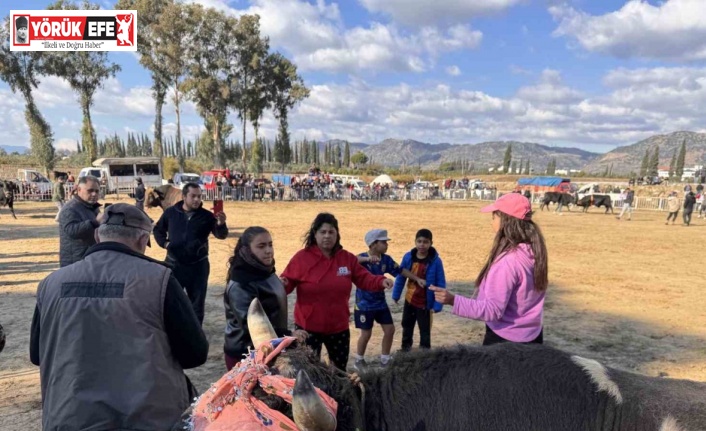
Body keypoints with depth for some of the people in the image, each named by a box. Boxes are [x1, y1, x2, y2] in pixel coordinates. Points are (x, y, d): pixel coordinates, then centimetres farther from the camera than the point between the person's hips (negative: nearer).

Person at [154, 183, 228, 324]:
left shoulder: (206, 215, -5)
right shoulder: (171, 212, -1)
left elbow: (221, 235, -14)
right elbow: (158, 229, 15)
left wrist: (221, 224, -35)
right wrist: (164, 242, -3)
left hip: (198, 265, -1)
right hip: (174, 264, 1)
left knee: (197, 302, 10)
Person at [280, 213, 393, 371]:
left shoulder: (347, 258, 0)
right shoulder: (302, 257, -11)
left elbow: (363, 279, 4)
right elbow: (288, 282, -8)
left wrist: (381, 281, -14)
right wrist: (282, 284, -31)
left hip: (339, 327, 4)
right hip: (308, 327, -4)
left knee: (340, 371, 20)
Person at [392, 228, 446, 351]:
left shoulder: (436, 261, -20)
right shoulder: (408, 257, -11)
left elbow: (441, 284, -15)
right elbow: (401, 277, 1)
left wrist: (437, 305, -17)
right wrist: (396, 294, 5)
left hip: (425, 303, -4)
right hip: (409, 300, 4)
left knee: (425, 331, 10)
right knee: (406, 327, 22)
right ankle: (405, 349, 42)